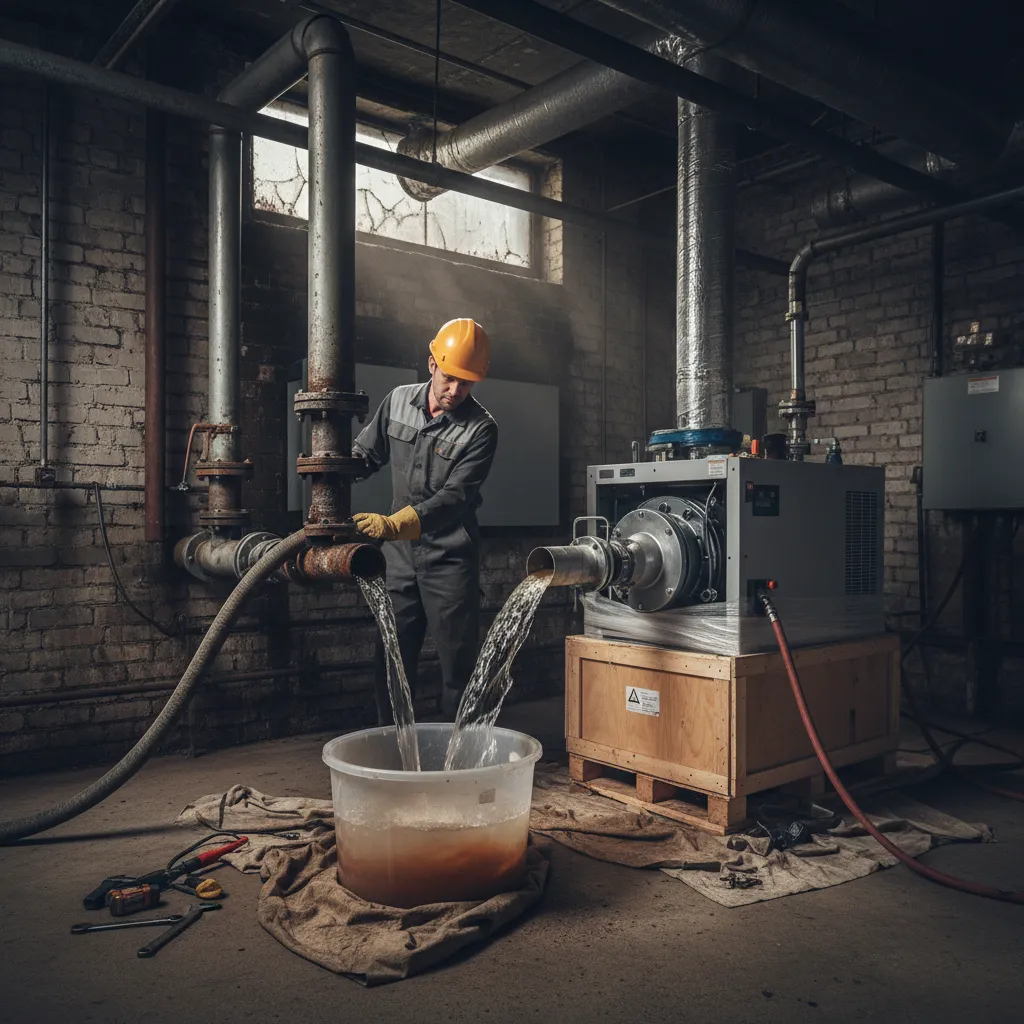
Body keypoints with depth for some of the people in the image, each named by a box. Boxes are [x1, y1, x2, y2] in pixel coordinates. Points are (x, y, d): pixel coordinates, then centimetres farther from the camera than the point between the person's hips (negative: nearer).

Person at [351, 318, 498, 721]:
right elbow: (366, 454, 16)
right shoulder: (399, 401, 3)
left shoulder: (481, 428, -11)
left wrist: (394, 524, -29)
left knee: (458, 664, 3)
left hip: (450, 559, -4)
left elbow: (454, 497, -19)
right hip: (400, 556, 4)